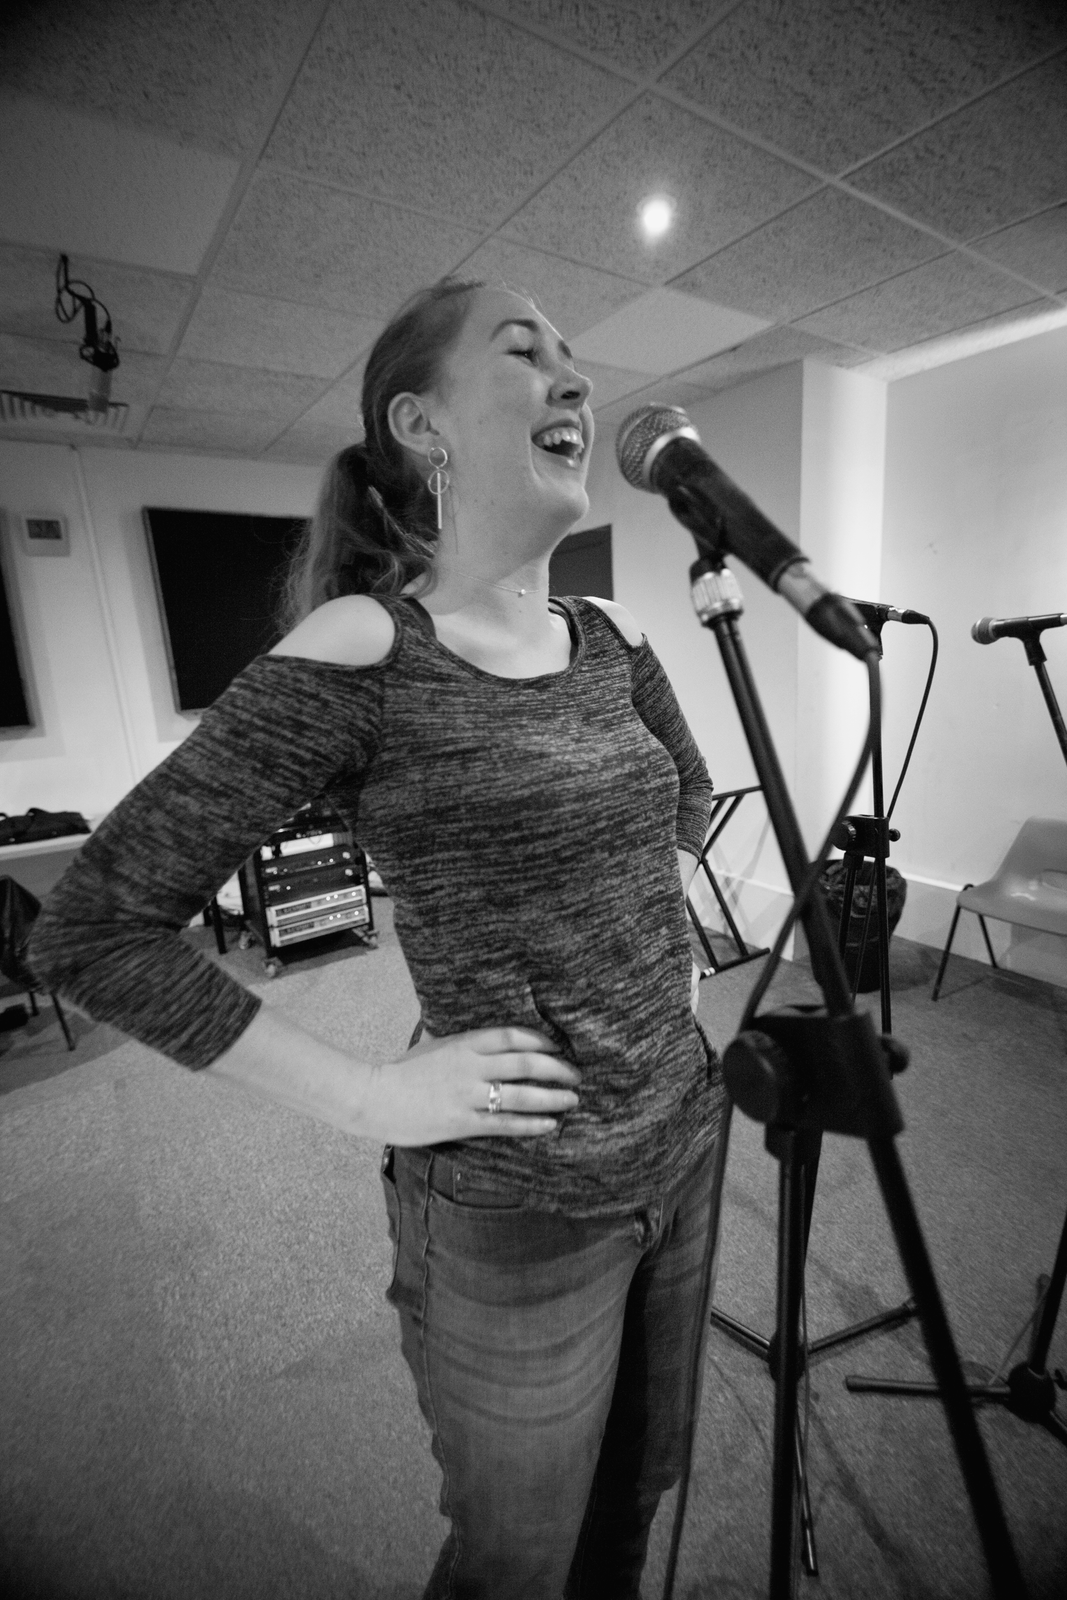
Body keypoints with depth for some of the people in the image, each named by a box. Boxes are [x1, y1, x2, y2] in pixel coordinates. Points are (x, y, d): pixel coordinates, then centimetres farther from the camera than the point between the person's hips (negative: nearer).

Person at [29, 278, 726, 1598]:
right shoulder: (358, 654, -19)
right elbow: (91, 928, -16)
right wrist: (369, 1100, -18)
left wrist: (648, 944, 7)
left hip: (681, 1149, 7)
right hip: (513, 1220, -6)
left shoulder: (615, 640, 2)